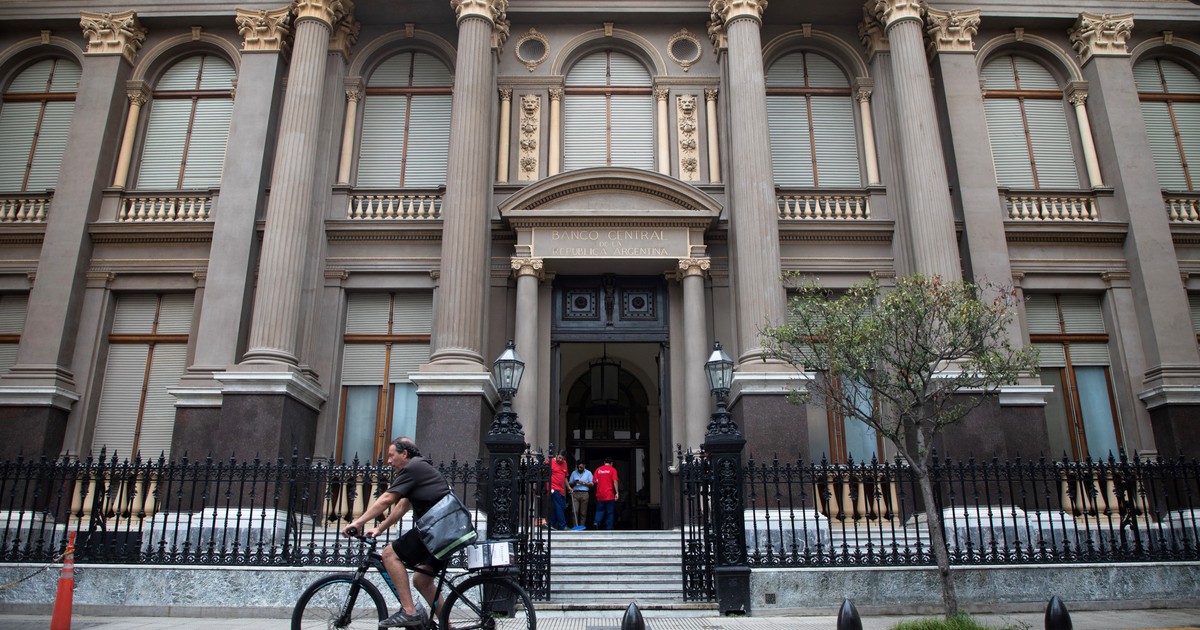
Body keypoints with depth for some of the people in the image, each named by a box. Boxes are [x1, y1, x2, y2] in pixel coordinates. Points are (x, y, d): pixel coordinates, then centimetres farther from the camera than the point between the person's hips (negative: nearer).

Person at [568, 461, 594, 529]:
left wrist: (583, 483, -8)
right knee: (575, 511, -10)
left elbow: (592, 484, 5)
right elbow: (570, 483, 16)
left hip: (584, 493, -1)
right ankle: (575, 526, -9)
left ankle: (582, 526, 3)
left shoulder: (588, 473, 11)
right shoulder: (573, 473, 16)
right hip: (575, 493, 1)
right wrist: (574, 483, -5)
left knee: (583, 512, -2)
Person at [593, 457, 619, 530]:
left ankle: (596, 522, -11)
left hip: (600, 495, 3)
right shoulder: (612, 470, -1)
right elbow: (615, 481, -9)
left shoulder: (598, 469, 8)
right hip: (609, 495, -3)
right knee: (610, 512, 5)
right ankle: (609, 528, 4)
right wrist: (617, 493, -9)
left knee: (599, 510, 13)